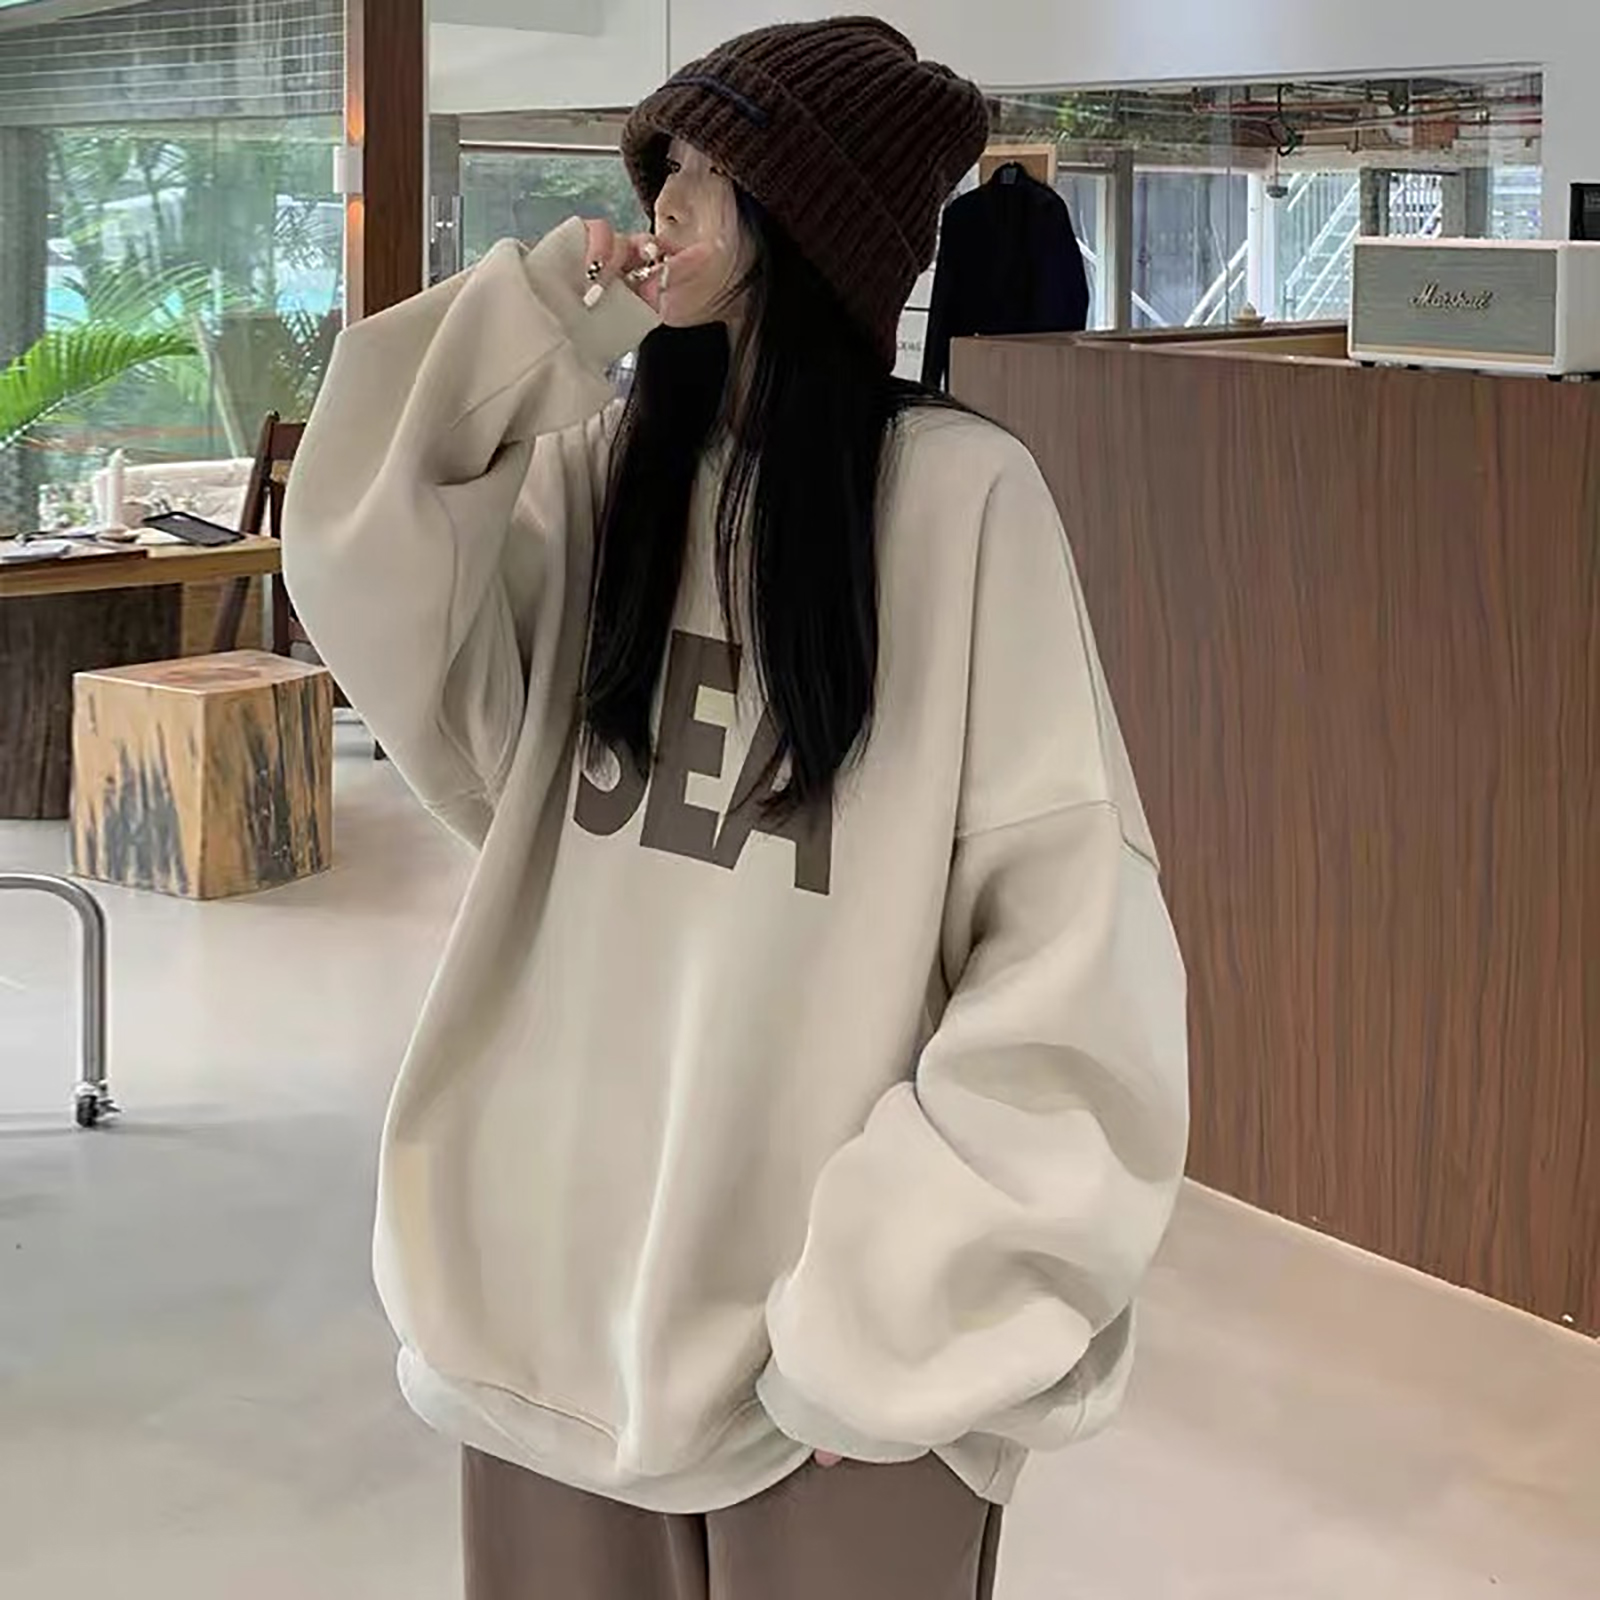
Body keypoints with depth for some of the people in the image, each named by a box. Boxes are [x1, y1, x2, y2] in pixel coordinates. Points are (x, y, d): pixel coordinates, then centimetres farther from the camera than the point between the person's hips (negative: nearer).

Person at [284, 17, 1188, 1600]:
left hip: (824, 1301, -4)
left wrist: (902, 1294, -13)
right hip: (567, 1246, 4)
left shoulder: (962, 493, -9)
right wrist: (531, 320, -7)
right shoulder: (602, 468, 5)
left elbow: (1069, 937, -11)